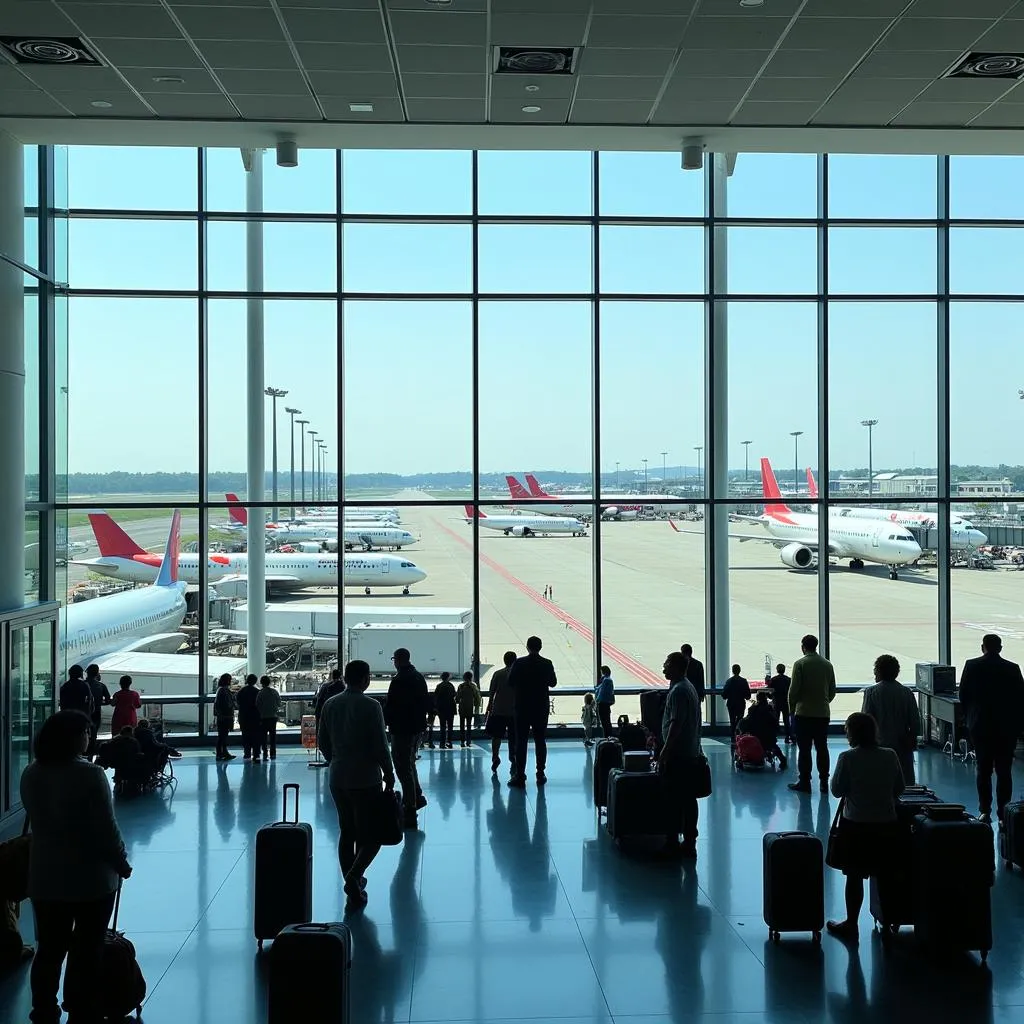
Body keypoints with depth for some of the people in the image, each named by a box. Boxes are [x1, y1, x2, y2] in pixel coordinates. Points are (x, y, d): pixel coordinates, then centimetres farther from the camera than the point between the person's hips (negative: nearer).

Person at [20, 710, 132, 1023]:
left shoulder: (30, 775, -1)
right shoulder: (90, 775, -21)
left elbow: (38, 821, 10)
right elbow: (106, 828, -17)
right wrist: (121, 862, -3)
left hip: (45, 875, 5)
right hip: (90, 876, -5)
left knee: (49, 948, 16)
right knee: (87, 950, 9)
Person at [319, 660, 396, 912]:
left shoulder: (329, 705, 4)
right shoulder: (370, 706, -13)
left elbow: (323, 744, 11)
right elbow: (380, 746, -13)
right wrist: (389, 775, -1)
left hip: (337, 779, 6)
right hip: (365, 780, -5)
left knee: (347, 833, 15)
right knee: (371, 835, 3)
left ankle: (354, 892, 16)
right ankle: (354, 875, -22)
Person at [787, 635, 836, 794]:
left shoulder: (800, 664, -8)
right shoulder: (827, 665, 6)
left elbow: (794, 690, -9)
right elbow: (832, 691, 11)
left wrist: (792, 708, 5)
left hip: (803, 713, -4)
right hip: (823, 713, 4)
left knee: (804, 749, 0)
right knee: (822, 748, 8)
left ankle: (804, 782, 3)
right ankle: (824, 783, 9)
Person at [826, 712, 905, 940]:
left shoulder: (847, 758, -14)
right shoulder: (890, 756, -4)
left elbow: (837, 790, -8)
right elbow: (900, 788, 6)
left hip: (855, 825, -3)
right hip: (886, 824, 3)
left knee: (854, 876, 9)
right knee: (884, 875, 16)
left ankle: (851, 924, 19)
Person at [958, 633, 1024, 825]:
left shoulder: (971, 666, -5)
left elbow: (963, 695, 1)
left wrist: (969, 717, 15)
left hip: (979, 726, 1)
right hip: (1006, 728, -1)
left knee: (983, 770, 11)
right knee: (1004, 771, 2)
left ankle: (985, 811, 12)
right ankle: (1003, 815, 0)